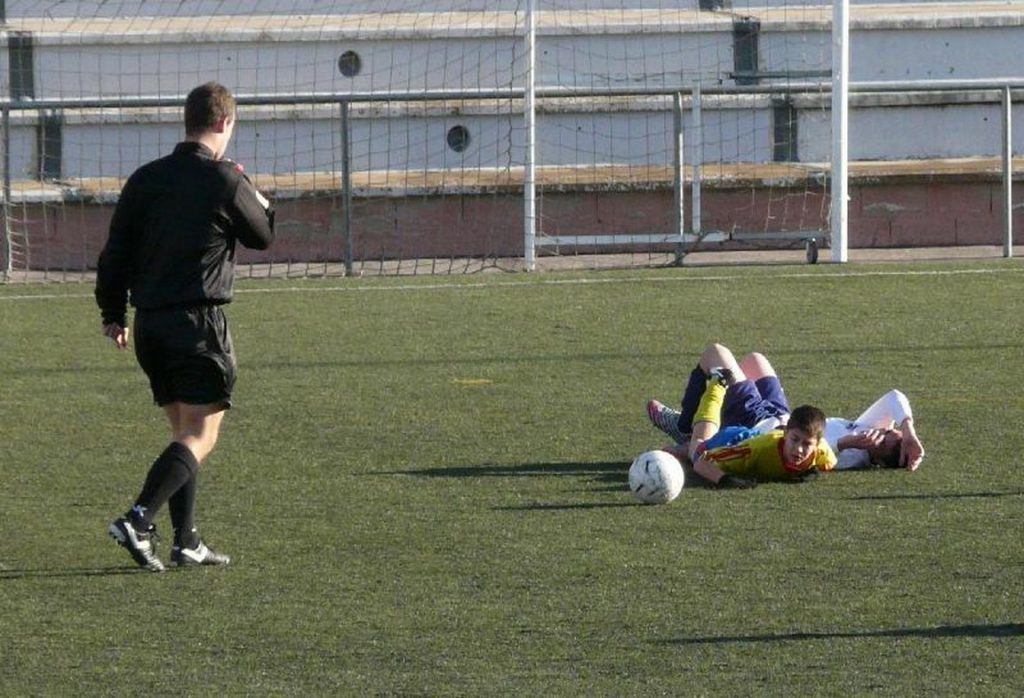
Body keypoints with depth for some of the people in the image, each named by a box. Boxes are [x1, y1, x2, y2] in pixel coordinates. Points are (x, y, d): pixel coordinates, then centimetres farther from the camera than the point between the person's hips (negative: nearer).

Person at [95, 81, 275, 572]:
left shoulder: (146, 179, 7)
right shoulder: (225, 182, -9)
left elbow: (115, 251, 8)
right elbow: (263, 236, 7)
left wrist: (113, 314, 17)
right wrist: (253, 193, 23)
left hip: (149, 324, 7)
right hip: (199, 320, -7)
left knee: (183, 430, 16)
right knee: (201, 436, -6)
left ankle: (185, 541, 13)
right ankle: (138, 521, -24)